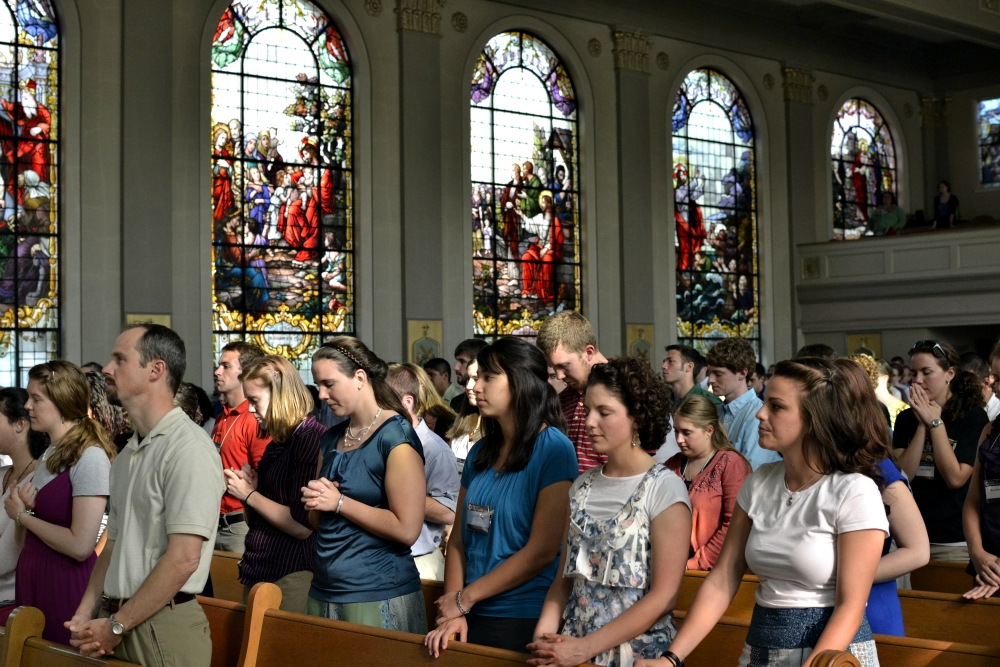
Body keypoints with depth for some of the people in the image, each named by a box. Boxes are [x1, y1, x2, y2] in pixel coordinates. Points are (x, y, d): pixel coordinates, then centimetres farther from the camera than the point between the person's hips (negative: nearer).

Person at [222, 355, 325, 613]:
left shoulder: (311, 438, -15)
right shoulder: (279, 442, 13)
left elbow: (303, 526, -22)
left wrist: (249, 494, -10)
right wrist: (249, 487, -1)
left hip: (289, 574, -9)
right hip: (259, 571, 9)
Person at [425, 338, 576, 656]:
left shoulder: (554, 449, -11)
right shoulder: (481, 453, 7)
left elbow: (542, 552, -16)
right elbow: (459, 539, 7)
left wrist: (465, 597, -11)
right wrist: (453, 612, -6)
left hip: (526, 619, -6)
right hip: (474, 617, 6)